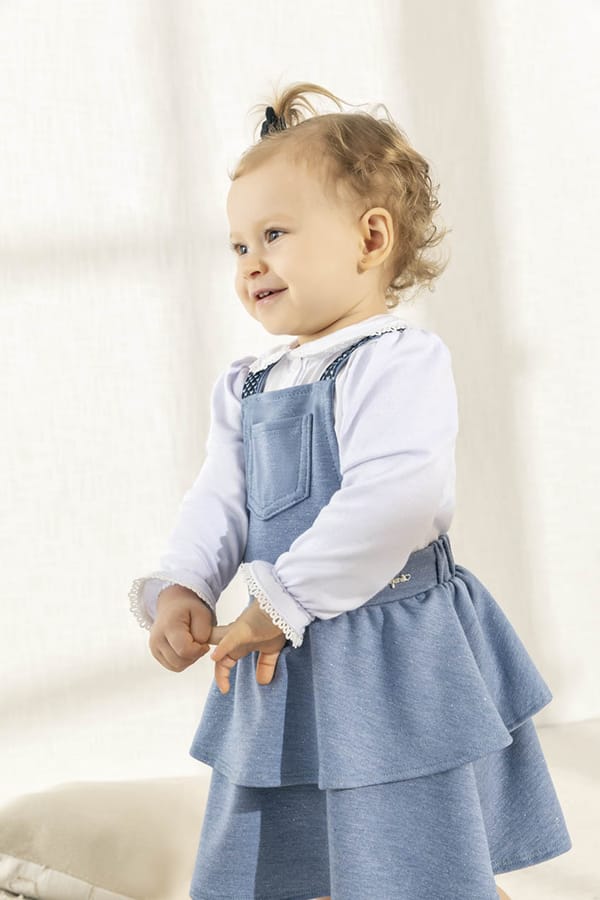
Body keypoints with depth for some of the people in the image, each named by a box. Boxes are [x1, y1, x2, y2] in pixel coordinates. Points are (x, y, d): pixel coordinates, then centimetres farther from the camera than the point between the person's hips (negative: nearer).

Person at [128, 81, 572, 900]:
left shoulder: (400, 362, -15)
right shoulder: (247, 388, 11)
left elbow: (394, 497, -28)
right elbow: (220, 502, 8)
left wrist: (282, 602, -24)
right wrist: (181, 587, -12)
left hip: (395, 659, -8)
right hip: (288, 670, 8)